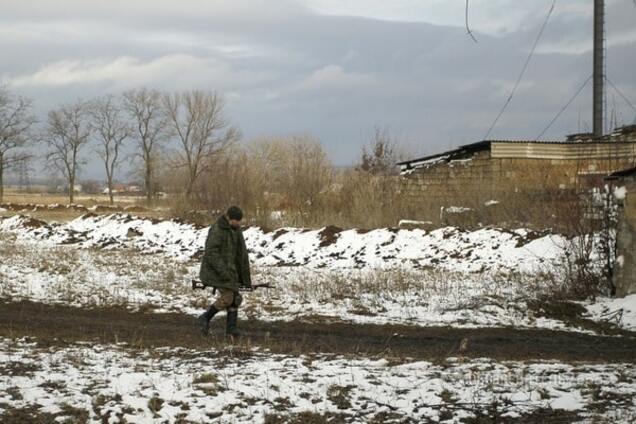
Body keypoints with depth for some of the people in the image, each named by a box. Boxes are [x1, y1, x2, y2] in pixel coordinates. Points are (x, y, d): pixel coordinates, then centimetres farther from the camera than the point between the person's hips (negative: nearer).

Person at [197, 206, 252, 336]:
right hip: (215, 270, -8)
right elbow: (211, 253, -24)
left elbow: (242, 254, 12)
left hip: (229, 269, 8)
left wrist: (246, 277, 11)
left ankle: (231, 327, 9)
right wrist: (223, 272, -29)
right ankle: (204, 319, 0)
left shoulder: (236, 230, 7)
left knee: (235, 298, 3)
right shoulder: (217, 230, -18)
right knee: (227, 297, -14)